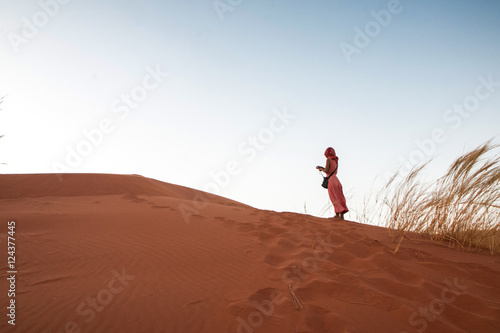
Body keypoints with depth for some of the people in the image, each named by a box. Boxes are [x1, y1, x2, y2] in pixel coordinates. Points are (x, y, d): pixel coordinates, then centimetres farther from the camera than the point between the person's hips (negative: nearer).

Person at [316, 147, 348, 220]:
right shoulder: (336, 160, 15)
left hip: (331, 181, -7)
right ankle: (342, 215, 6)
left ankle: (337, 214, -8)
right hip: (337, 181, 7)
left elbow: (326, 171, -13)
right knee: (340, 198, 6)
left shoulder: (329, 159, -6)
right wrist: (323, 168, 24)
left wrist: (321, 169, 8)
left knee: (334, 198, -4)